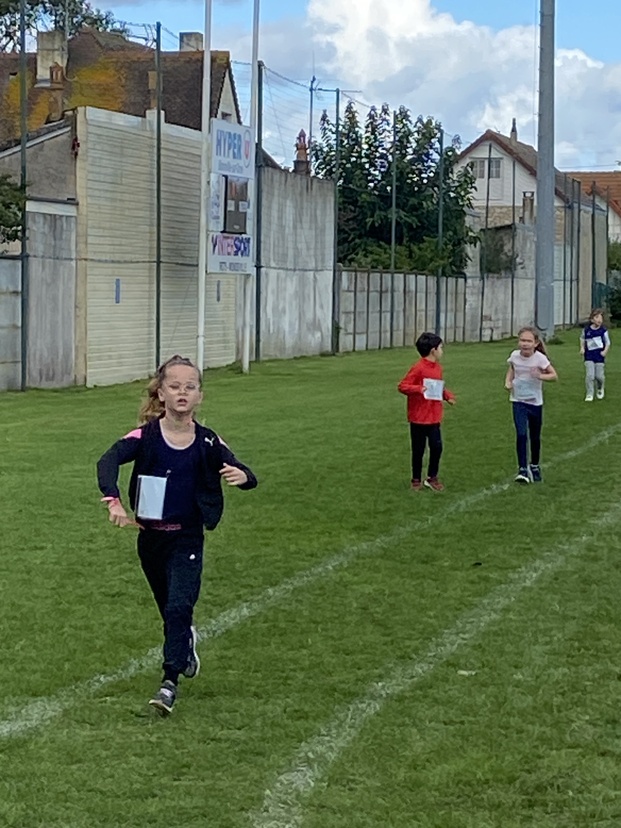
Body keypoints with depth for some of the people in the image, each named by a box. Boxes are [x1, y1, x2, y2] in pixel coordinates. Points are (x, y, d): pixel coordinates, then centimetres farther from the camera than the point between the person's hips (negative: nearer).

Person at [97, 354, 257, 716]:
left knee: (179, 607, -15)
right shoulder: (145, 436, -11)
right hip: (150, 536, 1)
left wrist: (242, 476, -39)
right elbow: (108, 461, -26)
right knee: (169, 608, 18)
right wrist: (114, 500, -44)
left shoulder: (207, 442, -8)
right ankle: (186, 641, 50)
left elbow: (247, 477, -13)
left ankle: (170, 681, -11)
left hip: (188, 538, -1)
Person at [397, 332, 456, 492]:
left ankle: (432, 478, 18)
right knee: (418, 450, 5)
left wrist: (447, 395, 2)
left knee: (437, 447, 1)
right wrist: (418, 389, -31)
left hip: (434, 418, 6)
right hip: (418, 418, -6)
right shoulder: (418, 368, -15)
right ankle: (416, 480, 20)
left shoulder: (438, 368, 7)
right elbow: (402, 386, -15)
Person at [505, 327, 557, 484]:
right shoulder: (514, 356, -7)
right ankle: (522, 469, -10)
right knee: (521, 434, -15)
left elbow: (554, 375, -9)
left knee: (535, 437, 13)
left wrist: (540, 376, -27)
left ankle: (534, 466, 34)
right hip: (519, 401, 1)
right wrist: (508, 381, -6)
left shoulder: (540, 358, -15)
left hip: (535, 402, -1)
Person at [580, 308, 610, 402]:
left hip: (599, 356, 0)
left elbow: (608, 343, 1)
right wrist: (582, 348, 3)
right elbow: (582, 339, 16)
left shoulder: (603, 331, -8)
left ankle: (600, 389, 37)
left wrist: (605, 351, -15)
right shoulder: (586, 330, -3)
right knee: (590, 375, -8)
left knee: (599, 376, 4)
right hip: (589, 356, 1)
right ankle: (589, 395, 4)